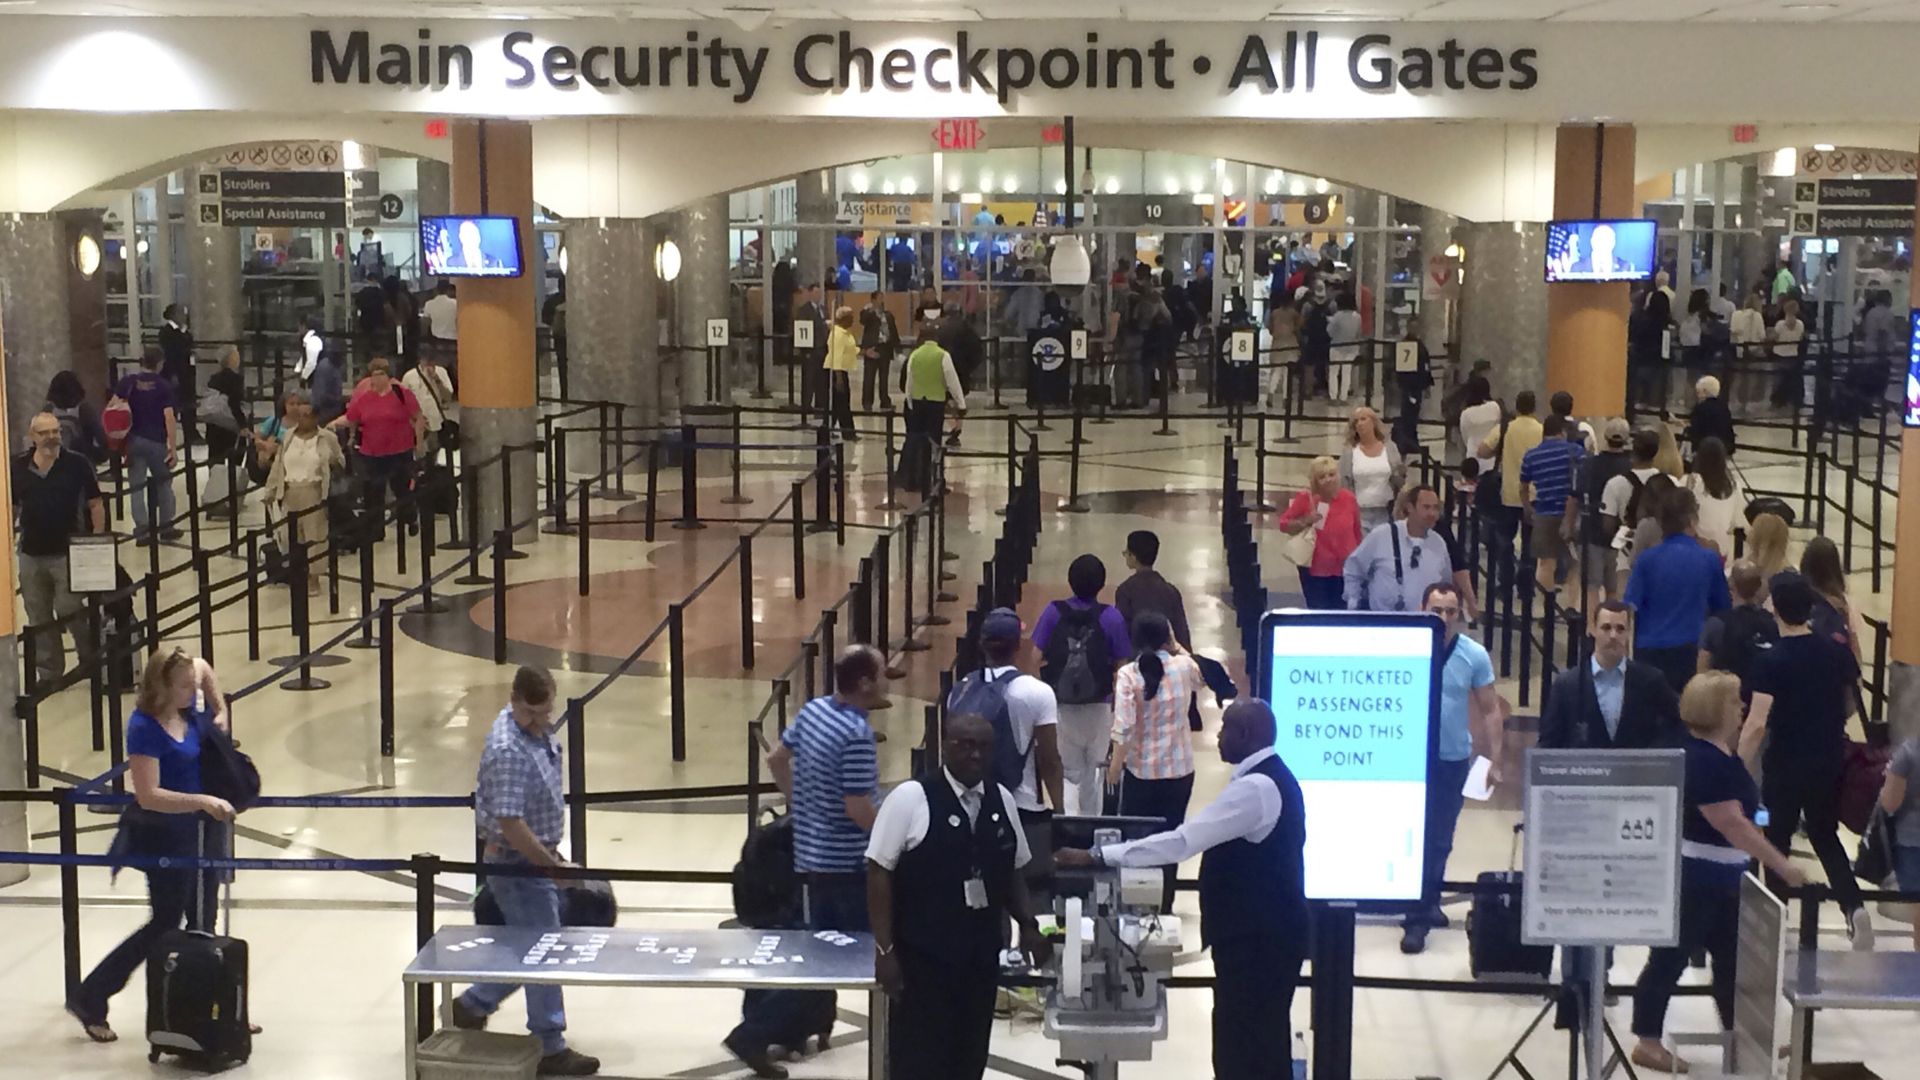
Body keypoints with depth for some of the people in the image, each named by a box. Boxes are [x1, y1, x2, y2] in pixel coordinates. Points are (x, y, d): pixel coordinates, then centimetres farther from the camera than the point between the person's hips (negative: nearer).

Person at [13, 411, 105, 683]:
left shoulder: (76, 464, -4)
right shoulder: (17, 467, 4)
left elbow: (95, 505, 0)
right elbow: (11, 509, 12)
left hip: (68, 554, -4)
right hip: (30, 555, 4)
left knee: (70, 612, -6)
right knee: (38, 620, 11)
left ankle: (92, 662, 14)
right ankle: (48, 673, 23)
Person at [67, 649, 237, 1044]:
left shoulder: (188, 706, -2)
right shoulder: (145, 729, -24)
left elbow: (203, 667, 20)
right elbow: (148, 795, -29)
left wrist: (220, 710, 12)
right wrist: (203, 801, -35)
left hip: (202, 831, 8)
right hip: (167, 838, -8)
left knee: (202, 925, 13)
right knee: (165, 925, 0)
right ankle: (89, 1000, 14)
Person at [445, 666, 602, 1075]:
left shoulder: (538, 730, 3)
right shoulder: (508, 752, -27)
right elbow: (510, 825, -30)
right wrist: (555, 866, -23)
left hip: (538, 858, 9)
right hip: (518, 863, -9)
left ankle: (472, 1005, 35)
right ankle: (551, 1049, 10)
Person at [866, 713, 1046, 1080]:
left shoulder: (1002, 800, 6)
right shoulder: (911, 798, -10)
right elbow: (879, 873, -10)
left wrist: (1028, 925, 0)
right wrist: (884, 950, -13)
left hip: (981, 957, 5)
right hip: (922, 958, -5)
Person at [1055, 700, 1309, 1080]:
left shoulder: (1254, 787, -23)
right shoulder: (1270, 777, 11)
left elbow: (1181, 842, -26)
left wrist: (1097, 857, -23)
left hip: (1254, 939, -11)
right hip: (1267, 933, 11)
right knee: (1262, 1043, 17)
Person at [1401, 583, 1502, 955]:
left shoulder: (1475, 655, -6)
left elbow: (1491, 710, 1)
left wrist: (1494, 761, -3)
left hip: (1453, 759, 1)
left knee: (1439, 840, 9)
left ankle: (1425, 907, 22)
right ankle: (1421, 912, 17)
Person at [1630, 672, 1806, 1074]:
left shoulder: (1721, 754, 8)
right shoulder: (1700, 760, -23)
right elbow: (1732, 824, -26)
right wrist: (1781, 865, -25)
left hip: (1721, 878, 10)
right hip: (1692, 879, -10)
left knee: (1731, 957, 17)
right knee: (1671, 958, 0)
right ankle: (1647, 1042, 9)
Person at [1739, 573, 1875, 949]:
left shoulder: (1771, 661, -18)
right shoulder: (1836, 652, -4)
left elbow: (1757, 724, -24)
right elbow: (1849, 705, 9)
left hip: (1785, 766, -4)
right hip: (1829, 762, 4)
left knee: (1776, 841, 14)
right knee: (1825, 836, 19)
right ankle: (1854, 907, 0)